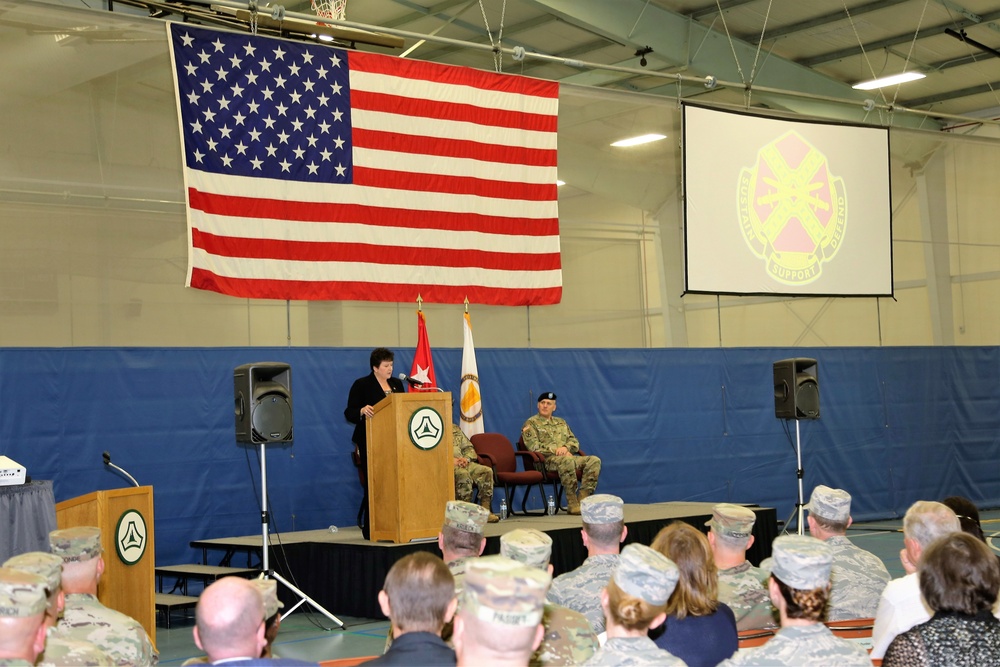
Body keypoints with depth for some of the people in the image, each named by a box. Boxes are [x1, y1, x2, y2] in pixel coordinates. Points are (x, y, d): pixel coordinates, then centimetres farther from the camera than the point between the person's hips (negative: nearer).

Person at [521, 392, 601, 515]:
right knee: (567, 461, -40)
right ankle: (573, 504, -34)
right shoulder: (531, 423, 9)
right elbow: (533, 446, -6)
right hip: (547, 459, -6)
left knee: (594, 460, -19)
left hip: (567, 457, 6)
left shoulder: (561, 422, 28)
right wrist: (556, 450, -15)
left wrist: (566, 447, -5)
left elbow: (575, 442, 20)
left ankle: (582, 499, -29)